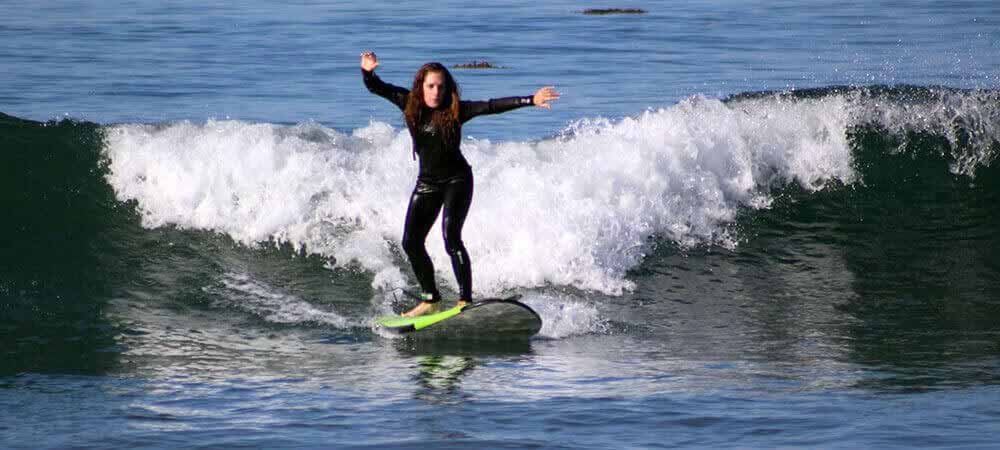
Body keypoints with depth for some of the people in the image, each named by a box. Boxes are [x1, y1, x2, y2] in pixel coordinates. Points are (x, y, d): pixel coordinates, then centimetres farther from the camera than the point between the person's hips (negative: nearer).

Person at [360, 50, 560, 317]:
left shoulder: (455, 110, -15)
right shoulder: (410, 104, -5)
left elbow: (491, 106, -23)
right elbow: (376, 88, -7)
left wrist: (530, 100, -32)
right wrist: (368, 72, -29)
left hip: (457, 180, -5)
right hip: (427, 182, 5)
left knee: (451, 236, -22)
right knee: (411, 242, 4)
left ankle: (465, 300, -22)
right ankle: (430, 300, 20)